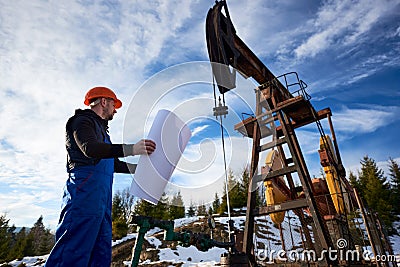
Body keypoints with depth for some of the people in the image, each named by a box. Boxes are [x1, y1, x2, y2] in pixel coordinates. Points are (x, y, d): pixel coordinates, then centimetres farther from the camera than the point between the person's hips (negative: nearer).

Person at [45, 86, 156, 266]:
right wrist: (131, 149, -30)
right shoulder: (83, 120, 2)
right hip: (86, 191, -10)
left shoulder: (99, 128, 31)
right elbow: (89, 149, -19)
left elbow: (112, 163, 31)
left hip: (101, 195, 10)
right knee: (73, 252, -13)